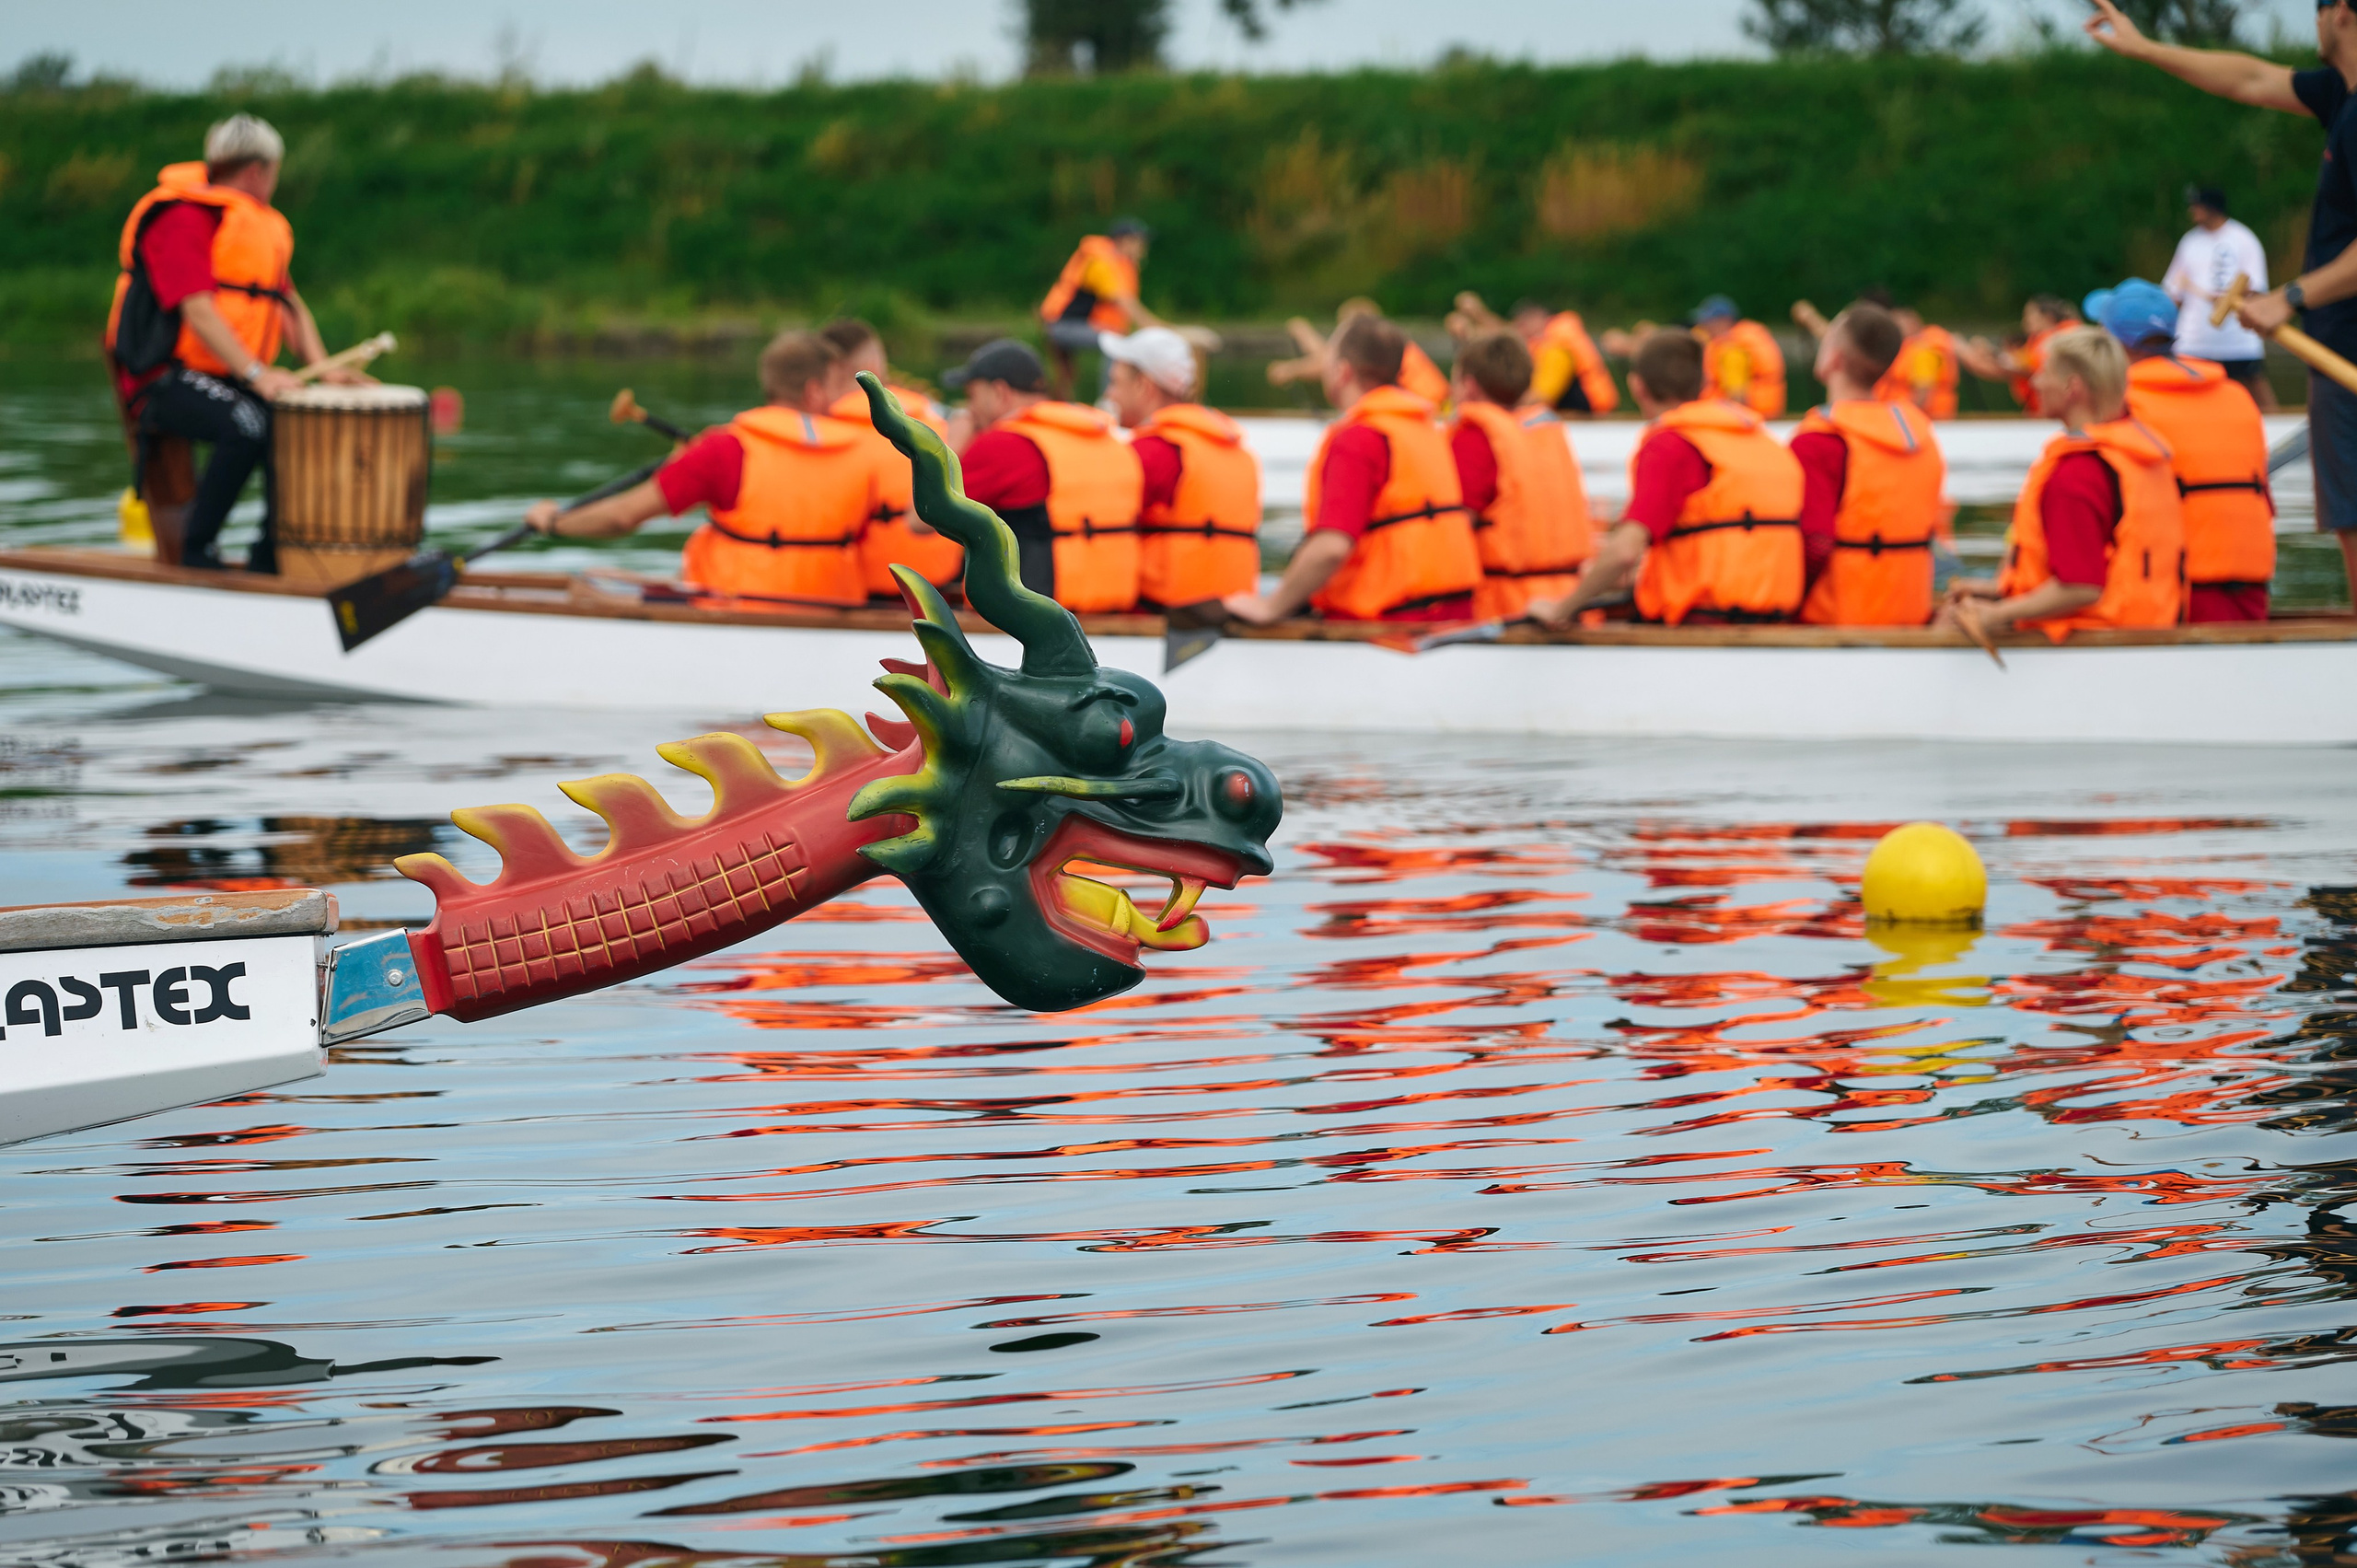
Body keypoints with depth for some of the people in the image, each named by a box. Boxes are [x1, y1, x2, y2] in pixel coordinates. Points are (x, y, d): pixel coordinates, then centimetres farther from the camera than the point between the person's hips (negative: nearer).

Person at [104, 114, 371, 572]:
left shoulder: (264, 227, 19)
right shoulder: (183, 218, -12)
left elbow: (291, 307, 18)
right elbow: (197, 310, -22)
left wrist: (322, 369, 0)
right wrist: (256, 374, -31)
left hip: (225, 378, 9)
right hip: (163, 380, -9)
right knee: (248, 425, -34)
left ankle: (270, 555, -2)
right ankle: (196, 549, -20)